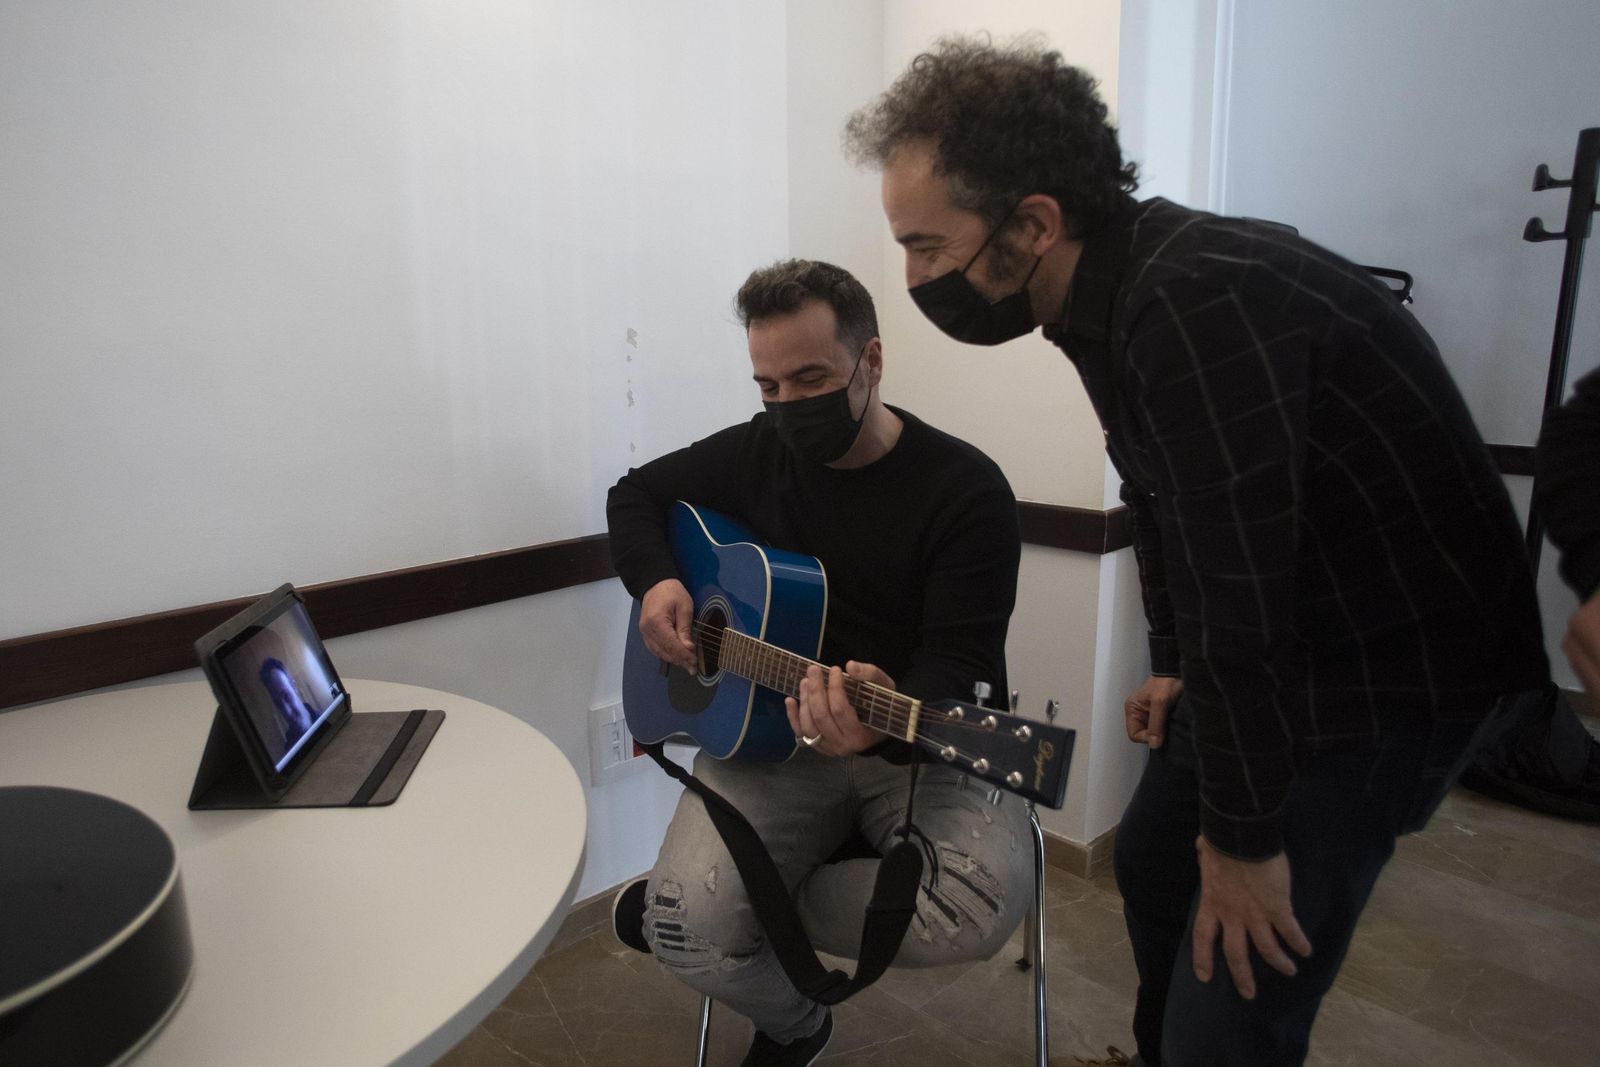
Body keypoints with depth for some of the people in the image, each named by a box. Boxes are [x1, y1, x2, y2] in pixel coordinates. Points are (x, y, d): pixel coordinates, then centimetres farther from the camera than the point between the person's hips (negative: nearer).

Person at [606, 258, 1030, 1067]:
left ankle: (705, 901, -4)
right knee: (687, 927, -23)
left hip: (923, 739, -1)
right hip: (772, 733, 2)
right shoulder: (756, 454, 3)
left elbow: (961, 666, -16)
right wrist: (656, 583, -3)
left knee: (987, 903, -31)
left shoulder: (965, 487, -11)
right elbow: (636, 494, 19)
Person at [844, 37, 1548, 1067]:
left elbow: (1241, 598, -30)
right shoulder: (1111, 291, -1)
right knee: (1152, 862, 21)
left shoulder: (1196, 304, -31)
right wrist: (1175, 668, 12)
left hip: (1396, 664, -9)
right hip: (1285, 638, 9)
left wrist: (1245, 838, -20)